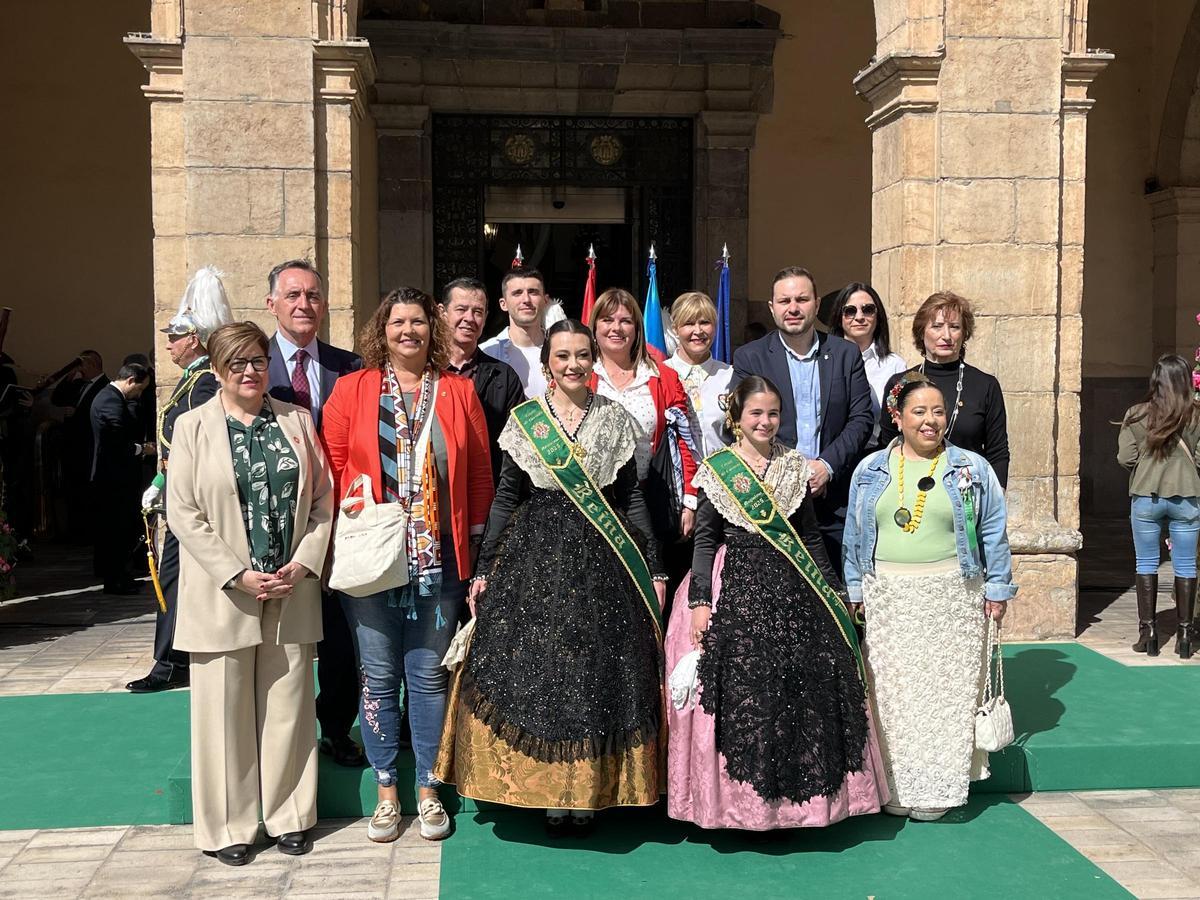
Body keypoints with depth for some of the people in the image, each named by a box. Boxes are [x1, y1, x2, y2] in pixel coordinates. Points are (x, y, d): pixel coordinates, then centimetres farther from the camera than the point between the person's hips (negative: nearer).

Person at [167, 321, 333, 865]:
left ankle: (289, 815, 23)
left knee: (288, 705, 9)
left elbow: (322, 498, 7)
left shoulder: (297, 421, 8)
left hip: (292, 590, 2)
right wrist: (238, 575, -12)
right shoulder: (192, 426, 0)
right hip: (223, 593, -2)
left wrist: (304, 563, -6)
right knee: (225, 709, 4)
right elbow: (183, 512, -6)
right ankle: (228, 826, 18)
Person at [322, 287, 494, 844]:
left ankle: (428, 789, 21)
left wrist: (472, 541, 3)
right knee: (378, 676, 6)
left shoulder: (458, 391, 6)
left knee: (429, 675, 8)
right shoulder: (351, 389, 4)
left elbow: (480, 471, 7)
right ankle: (386, 791, 19)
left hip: (439, 559, 1)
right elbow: (332, 464, 2)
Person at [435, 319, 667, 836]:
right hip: (535, 556, 0)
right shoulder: (524, 419, 4)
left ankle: (590, 791, 14)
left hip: (602, 560, 0)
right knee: (534, 668, -1)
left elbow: (632, 497, 7)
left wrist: (653, 568, 5)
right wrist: (484, 569, 1)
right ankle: (548, 791, 13)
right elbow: (505, 498, 5)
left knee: (598, 671, 2)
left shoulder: (615, 418, 5)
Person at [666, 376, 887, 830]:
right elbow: (704, 538, -3)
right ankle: (741, 799, 9)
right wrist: (699, 600, -11)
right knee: (740, 691, -5)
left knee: (804, 690, 0)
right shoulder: (717, 469, 0)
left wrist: (834, 590, 12)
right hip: (736, 589, -3)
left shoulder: (795, 468, 10)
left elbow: (811, 536, 15)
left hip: (792, 590, 3)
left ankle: (797, 796, 13)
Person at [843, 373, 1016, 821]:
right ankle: (896, 784, 14)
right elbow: (854, 535, 11)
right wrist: (856, 590, 8)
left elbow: (993, 533, 6)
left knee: (946, 689, 1)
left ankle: (937, 787, 12)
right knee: (892, 692, 3)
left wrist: (997, 588, 2)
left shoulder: (972, 469, 4)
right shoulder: (871, 470, 8)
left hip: (952, 600, -1)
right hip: (889, 601, 2)